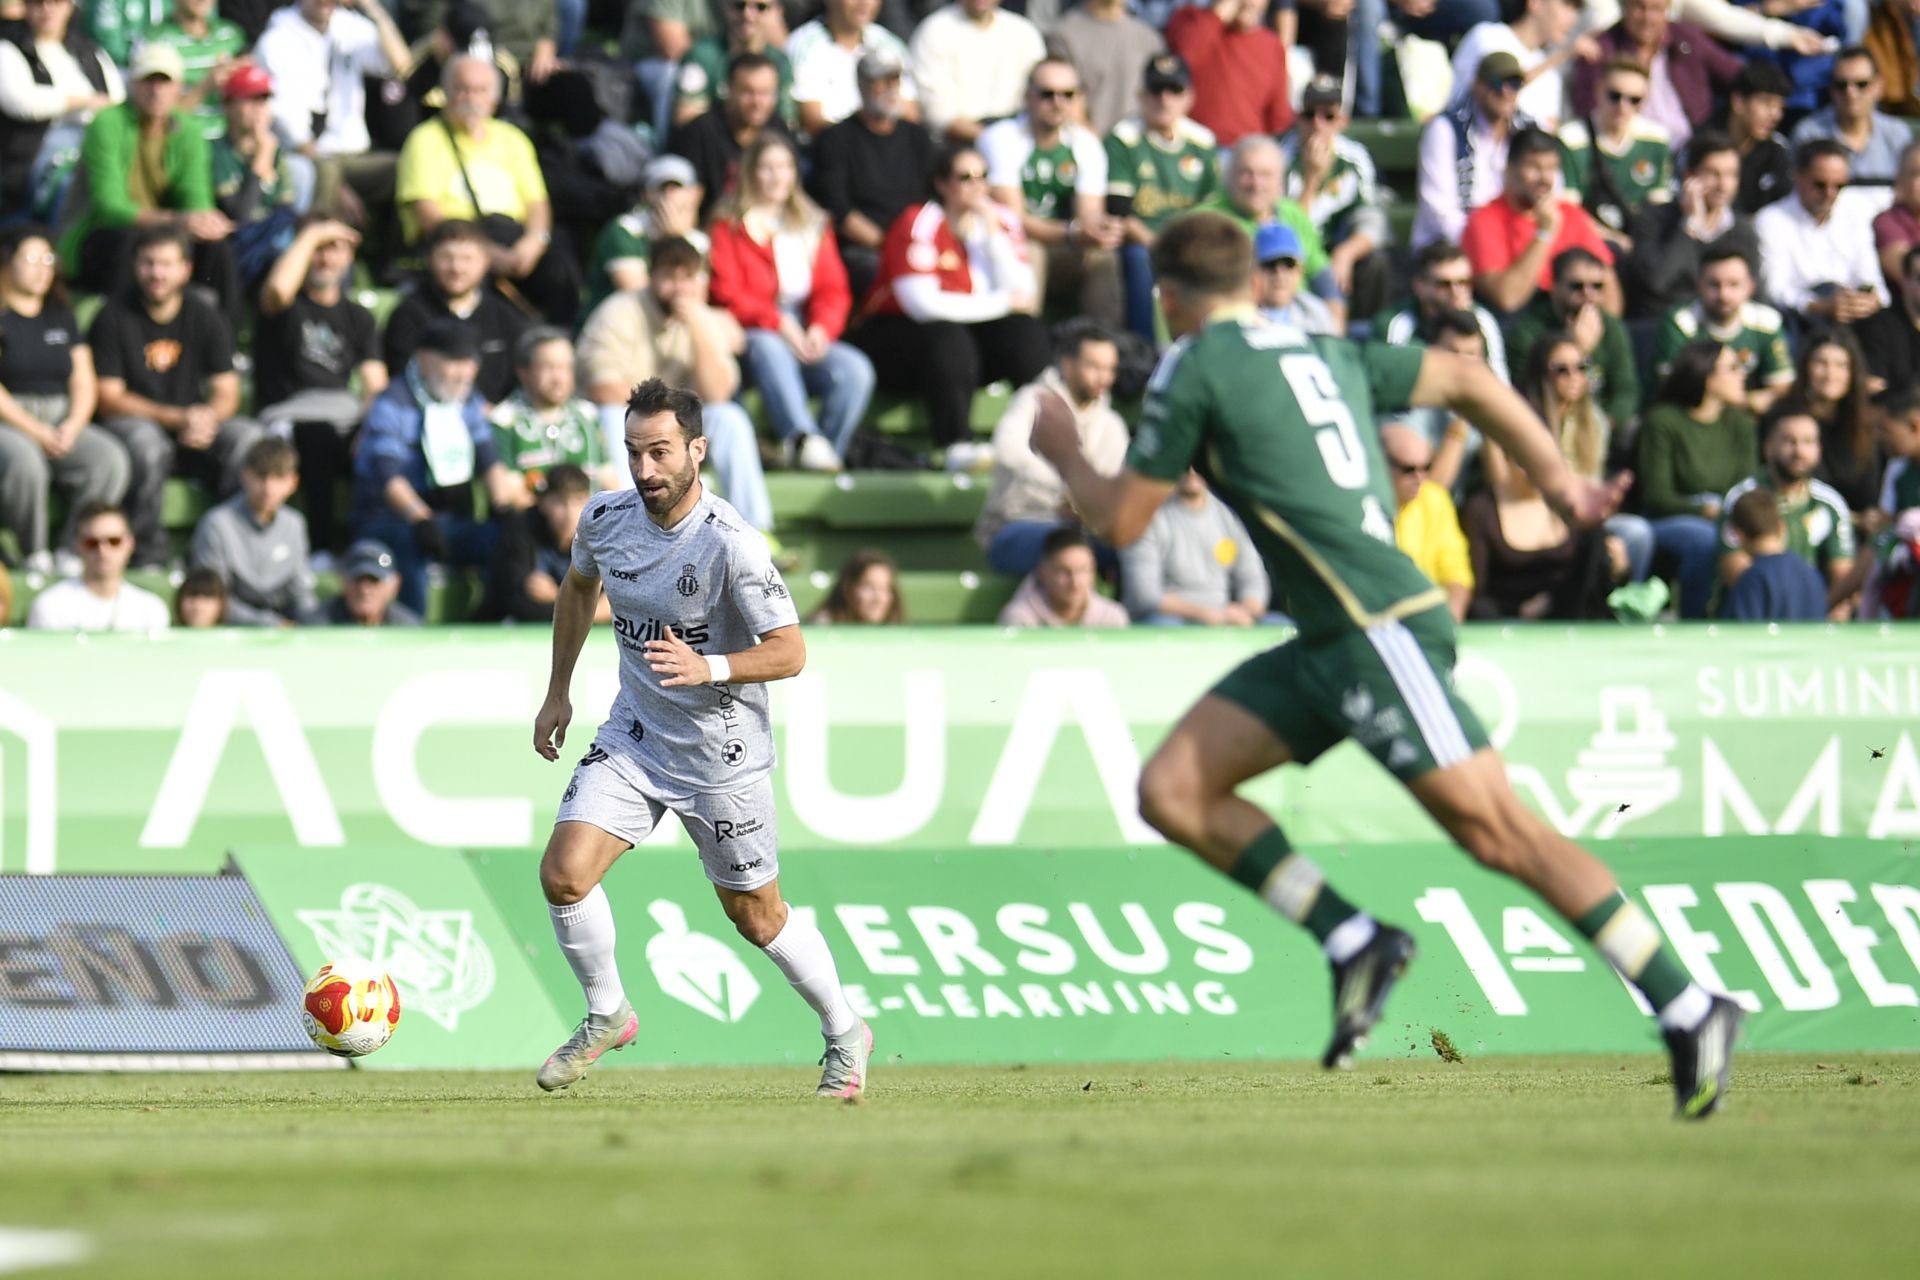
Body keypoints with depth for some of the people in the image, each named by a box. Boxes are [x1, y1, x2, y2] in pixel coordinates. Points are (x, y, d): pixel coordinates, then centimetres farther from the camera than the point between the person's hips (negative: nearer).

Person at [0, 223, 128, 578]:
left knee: (110, 459, -23)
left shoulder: (59, 315, 18)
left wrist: (73, 425, -6)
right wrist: (36, 431, -16)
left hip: (62, 423, 6)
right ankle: (32, 556, -24)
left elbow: (84, 381, 14)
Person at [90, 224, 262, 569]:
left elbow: (227, 392, 4)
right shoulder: (113, 318, -3)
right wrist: (177, 418, -20)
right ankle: (148, 558, -28)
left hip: (192, 431, 3)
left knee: (250, 437, -25)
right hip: (132, 422, -3)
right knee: (146, 440, -38)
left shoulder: (207, 320, 7)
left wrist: (208, 418, -22)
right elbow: (108, 398, -8)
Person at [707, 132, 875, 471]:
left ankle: (828, 452, -30)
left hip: (806, 338, 4)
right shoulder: (729, 227, 8)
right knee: (769, 350, -39)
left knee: (856, 370, -25)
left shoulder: (814, 226, 21)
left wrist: (821, 328, -9)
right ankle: (802, 438, -58)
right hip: (753, 334, -4)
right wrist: (778, 323, -17)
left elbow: (834, 289, 12)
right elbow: (727, 294, -4)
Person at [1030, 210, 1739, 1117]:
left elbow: (1122, 521, 3)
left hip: (1378, 627, -9)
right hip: (1329, 639, 9)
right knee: (1171, 792, 5)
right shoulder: (1323, 352, 21)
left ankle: (1689, 1011, -12)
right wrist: (1558, 481, 23)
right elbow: (1466, 380, 23)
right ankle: (1353, 943, 2)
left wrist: (1062, 453, 23)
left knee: (1499, 832, -11)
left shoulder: (1195, 368, -2)